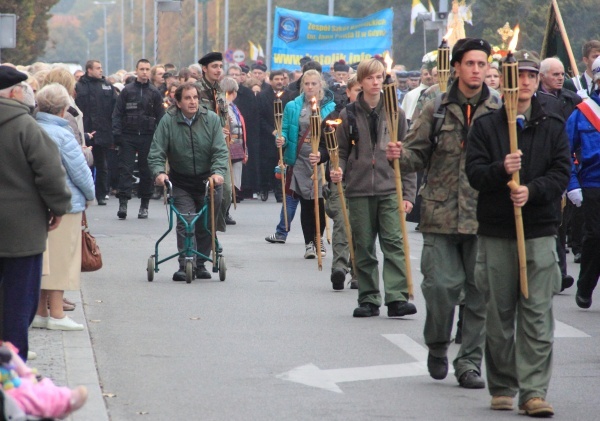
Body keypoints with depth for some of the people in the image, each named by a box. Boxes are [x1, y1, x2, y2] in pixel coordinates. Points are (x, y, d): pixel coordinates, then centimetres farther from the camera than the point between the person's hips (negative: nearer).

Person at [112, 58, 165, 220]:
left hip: (148, 137, 1)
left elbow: (160, 116, 8)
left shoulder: (155, 93, 7)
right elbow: (117, 113, 4)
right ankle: (123, 203, -9)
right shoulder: (127, 91, 5)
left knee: (147, 171, 5)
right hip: (128, 136, -1)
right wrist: (116, 132, -7)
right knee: (125, 169, -7)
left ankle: (144, 206, 13)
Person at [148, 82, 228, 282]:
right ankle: (185, 265, -12)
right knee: (185, 224, -12)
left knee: (206, 225, 8)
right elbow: (156, 153, -11)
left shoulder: (212, 119, -9)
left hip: (208, 181, 1)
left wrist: (218, 172, -29)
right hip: (181, 181, -1)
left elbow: (220, 151, -12)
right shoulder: (168, 121, -10)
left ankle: (200, 264, 21)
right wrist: (159, 172, -29)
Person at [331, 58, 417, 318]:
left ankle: (397, 298, -15)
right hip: (359, 191, 1)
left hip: (390, 190, -1)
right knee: (363, 248, 4)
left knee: (394, 243, -12)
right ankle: (368, 300, 11)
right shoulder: (349, 114, 6)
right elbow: (342, 152, 12)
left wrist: (408, 193, 2)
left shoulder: (395, 113, 6)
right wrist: (337, 172, -9)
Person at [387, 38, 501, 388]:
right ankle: (438, 347, 21)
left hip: (485, 216, 0)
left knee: (479, 293, 3)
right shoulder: (437, 110, 6)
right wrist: (400, 155, -12)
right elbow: (419, 155, 9)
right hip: (442, 213, 0)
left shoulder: (499, 111, 4)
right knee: (440, 285, -5)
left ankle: (470, 363, 13)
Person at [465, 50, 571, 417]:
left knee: (538, 316, -6)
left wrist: (532, 190, -15)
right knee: (499, 315, 5)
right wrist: (502, 169, -21)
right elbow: (474, 173, -1)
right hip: (496, 233, 0)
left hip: (540, 232, 0)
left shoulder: (553, 127, 10)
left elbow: (562, 173, 2)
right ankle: (502, 387, 16)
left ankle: (534, 392, -8)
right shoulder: (485, 126, 7)